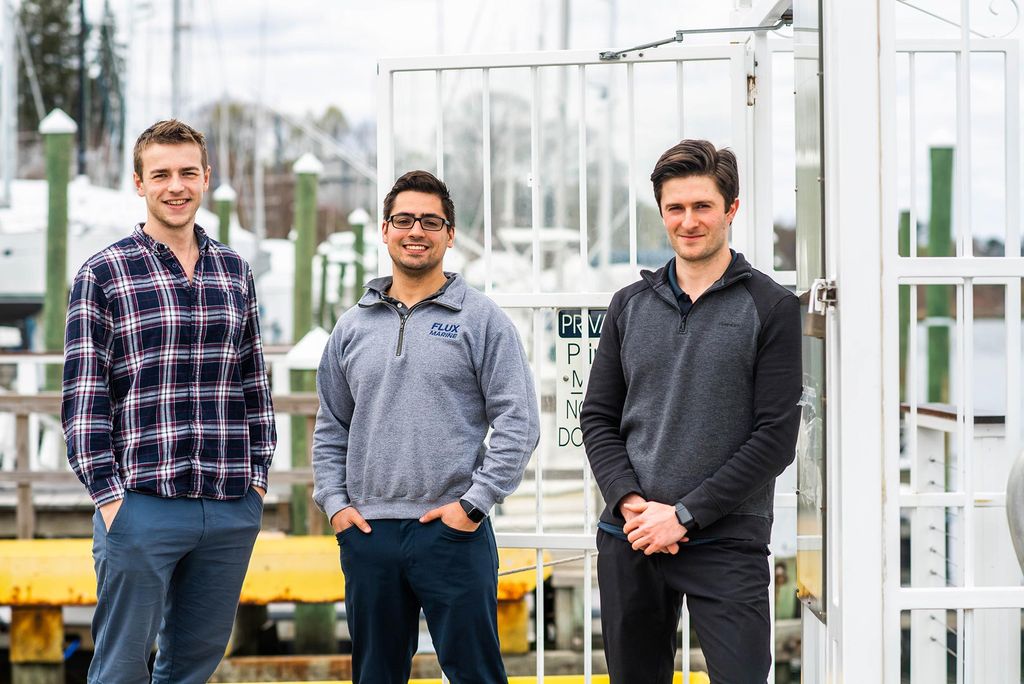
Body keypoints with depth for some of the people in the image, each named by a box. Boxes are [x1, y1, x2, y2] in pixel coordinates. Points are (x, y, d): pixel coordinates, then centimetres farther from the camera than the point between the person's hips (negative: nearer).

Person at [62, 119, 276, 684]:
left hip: (233, 510, 4)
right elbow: (83, 397, -5)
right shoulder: (103, 275, -3)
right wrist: (108, 495, -10)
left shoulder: (235, 271, 12)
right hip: (140, 506, -4)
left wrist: (257, 475, 10)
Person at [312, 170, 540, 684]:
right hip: (367, 533, 4)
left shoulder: (481, 320, 0)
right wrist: (334, 502, 5)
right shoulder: (353, 326, 12)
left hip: (453, 531, -4)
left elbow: (518, 423, -5)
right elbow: (330, 428, 18)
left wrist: (475, 503, -11)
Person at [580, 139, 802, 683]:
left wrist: (684, 515, -12)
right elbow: (598, 417, 11)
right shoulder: (630, 305, 11)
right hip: (629, 538, 4)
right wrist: (630, 502, -7)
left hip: (727, 542, -4)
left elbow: (776, 436, -7)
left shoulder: (771, 308, -2)